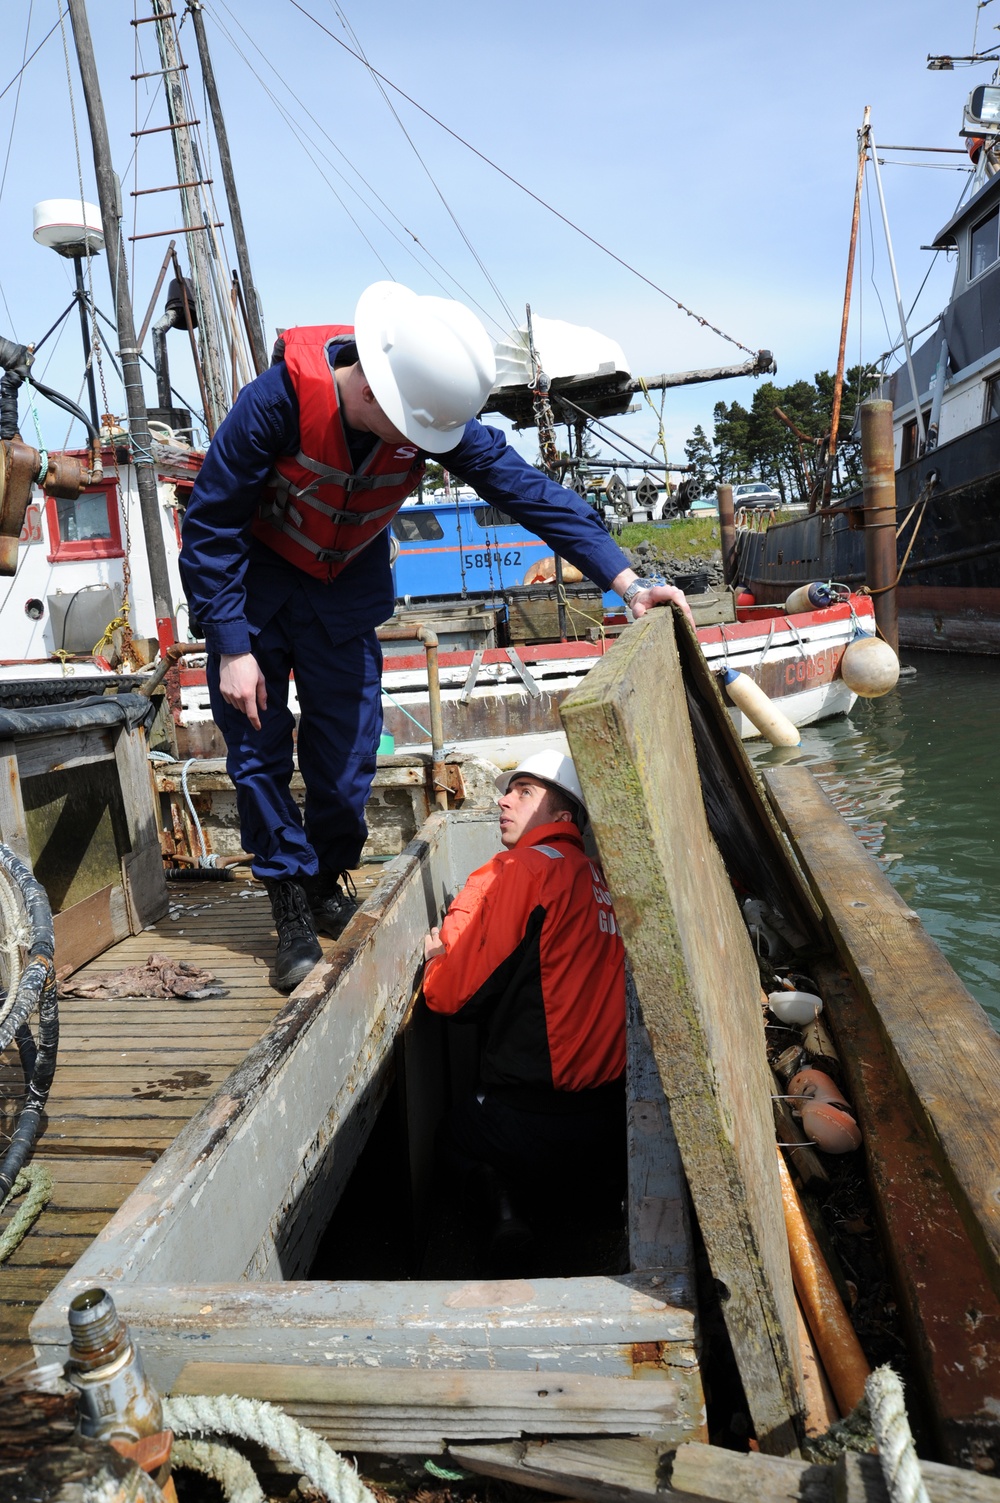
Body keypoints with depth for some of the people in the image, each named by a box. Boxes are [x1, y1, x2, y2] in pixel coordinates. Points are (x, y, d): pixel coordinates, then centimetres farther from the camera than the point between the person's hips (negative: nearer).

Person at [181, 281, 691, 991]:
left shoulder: (433, 413, -21)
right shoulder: (277, 401, -31)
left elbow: (525, 486, -21)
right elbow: (210, 525, -22)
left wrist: (626, 580, -28)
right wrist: (232, 649, -24)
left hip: (346, 588, 3)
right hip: (253, 581, -2)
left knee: (347, 750, 2)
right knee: (258, 751, -4)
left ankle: (331, 884, 26)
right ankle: (294, 913, 9)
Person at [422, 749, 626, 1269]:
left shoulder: (516, 871, -14)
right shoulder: (599, 879, 6)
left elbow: (454, 994, -12)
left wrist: (438, 960, 10)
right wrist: (456, 954, 15)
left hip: (536, 1115, -5)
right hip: (616, 1109, 6)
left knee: (456, 1135, 26)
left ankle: (497, 1206, -1)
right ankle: (608, 1172, 9)